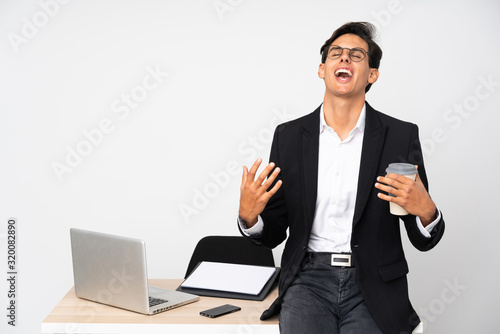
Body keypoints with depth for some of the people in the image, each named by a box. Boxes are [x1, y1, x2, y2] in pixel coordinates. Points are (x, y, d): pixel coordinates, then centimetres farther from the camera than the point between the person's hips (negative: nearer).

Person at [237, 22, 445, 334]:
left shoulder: (401, 136, 2)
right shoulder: (289, 135, 6)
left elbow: (424, 241, 5)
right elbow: (273, 234, 9)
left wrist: (425, 211, -18)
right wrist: (249, 216, -13)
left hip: (373, 286, 0)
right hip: (308, 279, 0)